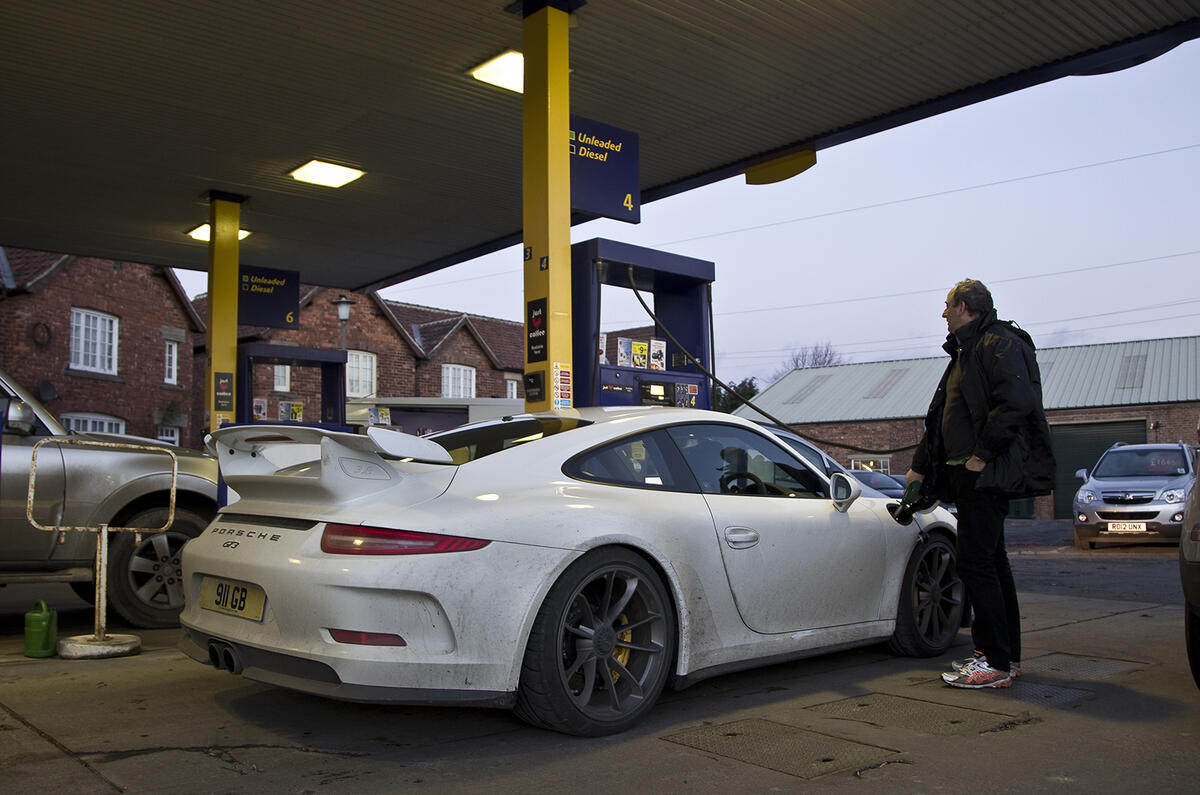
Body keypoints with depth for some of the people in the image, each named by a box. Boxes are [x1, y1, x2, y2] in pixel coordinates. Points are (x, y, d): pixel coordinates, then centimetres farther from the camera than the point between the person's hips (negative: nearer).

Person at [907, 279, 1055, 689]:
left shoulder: (1000, 343, -8)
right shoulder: (966, 352, 23)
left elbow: (1017, 402, -24)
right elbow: (940, 419, 26)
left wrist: (983, 454, -22)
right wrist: (921, 467, 25)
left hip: (987, 474, -10)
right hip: (970, 476, 10)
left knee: (976, 563, -10)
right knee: (991, 563, 13)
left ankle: (995, 663, -5)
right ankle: (1007, 656, 22)